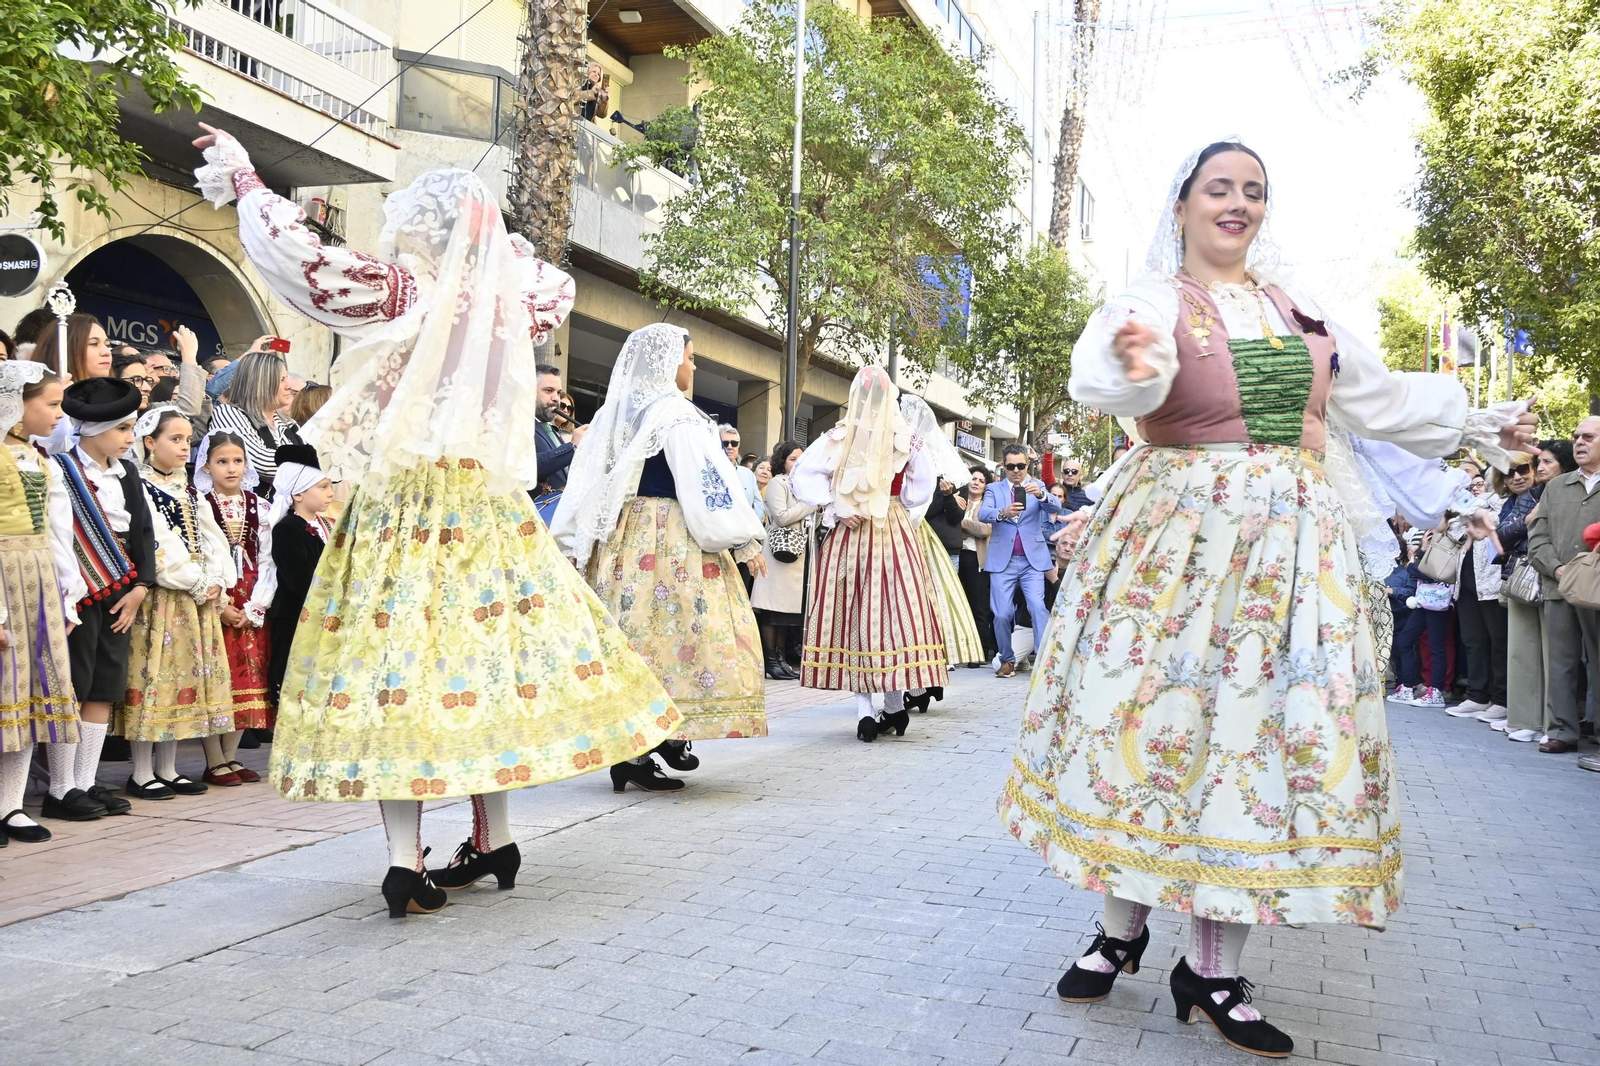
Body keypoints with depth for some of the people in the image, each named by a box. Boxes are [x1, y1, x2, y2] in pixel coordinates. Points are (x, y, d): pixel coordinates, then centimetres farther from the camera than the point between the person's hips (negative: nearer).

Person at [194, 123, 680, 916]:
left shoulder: (402, 289, -7)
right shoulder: (506, 301, 7)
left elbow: (294, 255, -11)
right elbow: (556, 285, 29)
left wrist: (242, 175, 4)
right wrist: (492, 235, 27)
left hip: (404, 508, -5)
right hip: (488, 502, 5)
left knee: (397, 668, -3)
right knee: (484, 660, 10)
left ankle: (407, 863, -5)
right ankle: (494, 843, 18)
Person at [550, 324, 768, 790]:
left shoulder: (614, 413, 13)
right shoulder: (677, 416, -8)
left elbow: (586, 479, 12)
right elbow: (709, 482, -14)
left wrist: (570, 544, 14)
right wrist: (745, 541, -13)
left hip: (619, 540, 7)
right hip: (672, 541, -7)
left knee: (629, 630, 8)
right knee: (671, 628, -4)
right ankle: (666, 735, -6)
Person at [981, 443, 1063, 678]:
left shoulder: (1038, 486, 10)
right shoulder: (994, 489, 9)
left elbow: (1055, 509, -8)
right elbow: (982, 514, -8)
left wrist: (1041, 495, -29)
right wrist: (1003, 513, -29)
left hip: (1032, 559, 0)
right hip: (1003, 560, 1)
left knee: (1038, 607, -15)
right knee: (1002, 614, -1)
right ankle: (1007, 660, 13)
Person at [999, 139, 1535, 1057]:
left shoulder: (1299, 311, 15)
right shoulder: (1153, 302, -2)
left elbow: (1381, 396, 26)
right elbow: (1105, 371, -25)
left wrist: (1477, 424, 32)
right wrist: (1132, 367, -48)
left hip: (1292, 543, 4)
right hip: (1176, 533, -4)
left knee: (1261, 723, 0)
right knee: (1146, 710, -3)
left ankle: (1214, 973, 8)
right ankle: (1124, 929, 17)